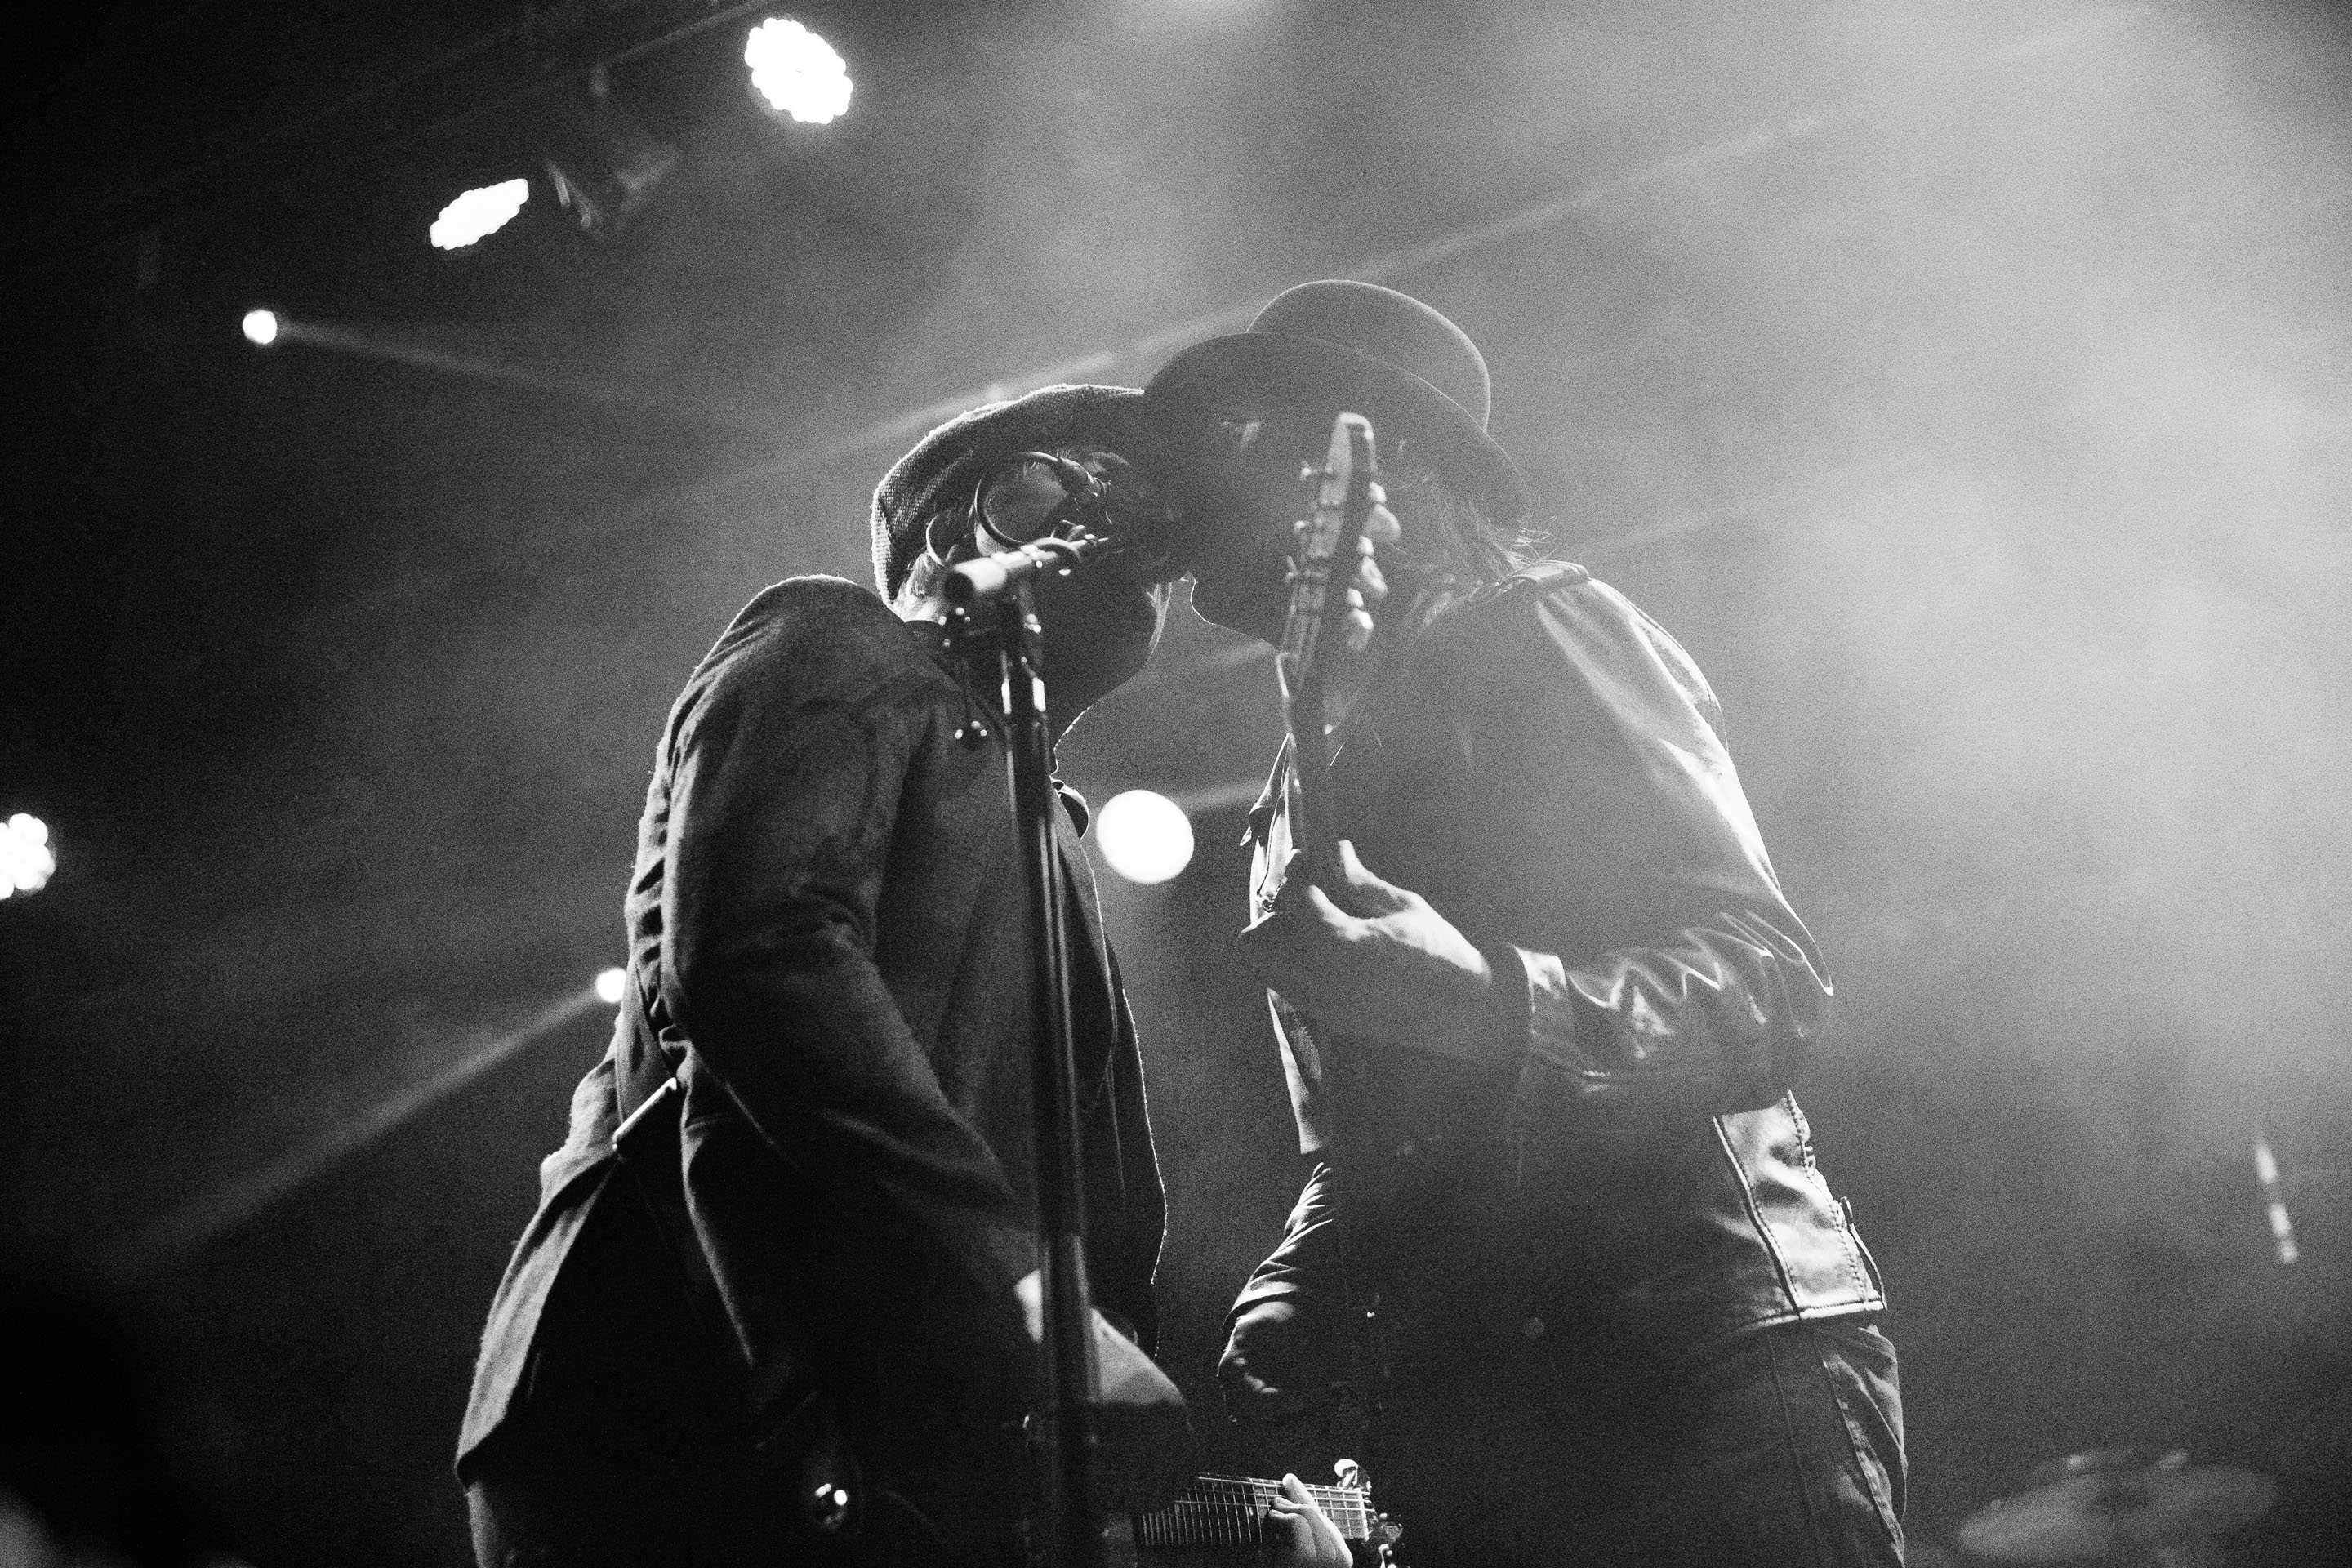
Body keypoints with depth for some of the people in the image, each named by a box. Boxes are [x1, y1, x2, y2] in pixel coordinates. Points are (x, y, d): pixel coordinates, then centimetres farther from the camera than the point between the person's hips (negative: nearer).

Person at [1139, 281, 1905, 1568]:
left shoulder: (1532, 631, 0)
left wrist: (1475, 992, -29)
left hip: (1704, 1372, -7)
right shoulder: (1295, 804, 23)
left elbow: (1769, 979, -12)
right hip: (1456, 1432, 7)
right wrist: (1295, 1298, 5)